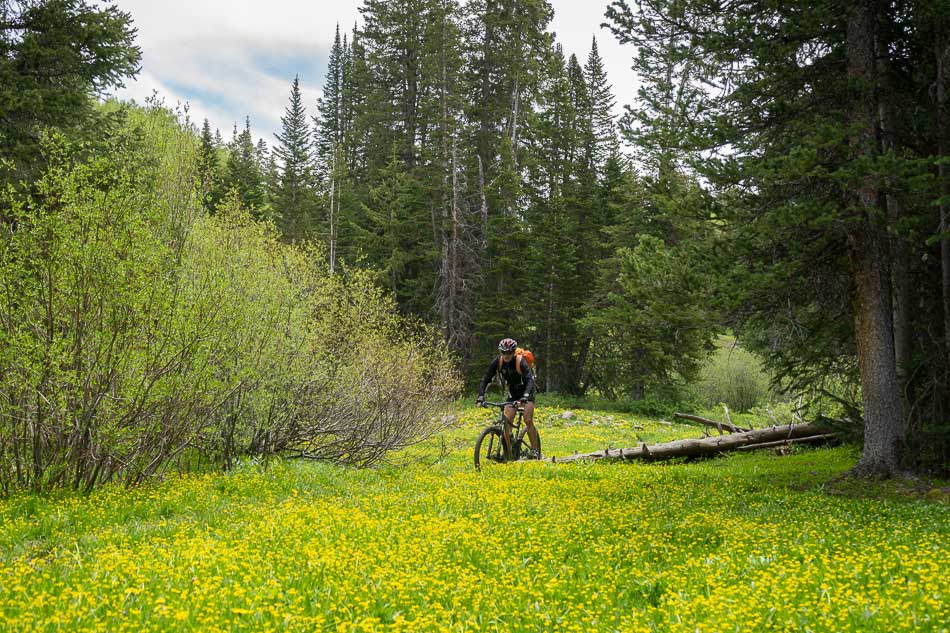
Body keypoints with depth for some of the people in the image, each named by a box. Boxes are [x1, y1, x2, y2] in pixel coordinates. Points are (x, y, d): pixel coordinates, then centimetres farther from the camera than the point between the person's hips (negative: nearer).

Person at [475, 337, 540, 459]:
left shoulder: (520, 361, -28)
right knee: (507, 422, -9)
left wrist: (525, 396, -53)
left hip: (526, 391, -4)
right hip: (512, 392, 4)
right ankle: (509, 453, -2)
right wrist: (480, 396, -27)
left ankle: (535, 450, -8)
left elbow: (530, 380, -37)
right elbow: (486, 379, -14)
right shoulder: (497, 362, -16)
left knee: (528, 421, -19)